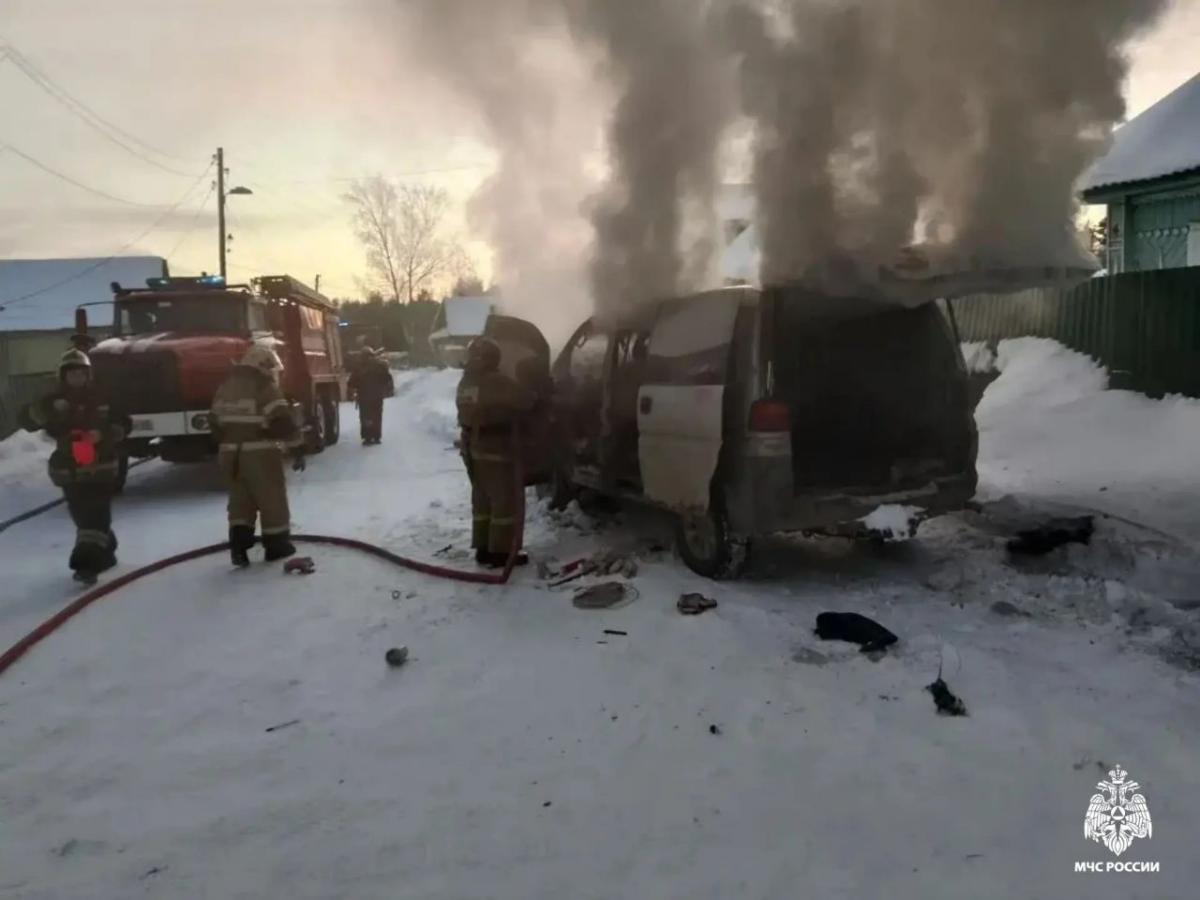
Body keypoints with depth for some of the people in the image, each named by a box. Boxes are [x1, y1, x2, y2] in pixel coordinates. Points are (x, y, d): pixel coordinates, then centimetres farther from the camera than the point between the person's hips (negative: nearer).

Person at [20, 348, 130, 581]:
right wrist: (46, 410, -27)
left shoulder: (102, 397, 0)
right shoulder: (54, 399, 2)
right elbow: (28, 421, -7)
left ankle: (88, 562, -15)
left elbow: (124, 424, 4)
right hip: (69, 469, 2)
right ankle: (103, 553, 29)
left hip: (100, 466, -2)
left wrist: (105, 434, -15)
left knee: (96, 515, -11)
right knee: (83, 515, 10)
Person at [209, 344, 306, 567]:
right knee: (272, 498, 6)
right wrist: (298, 448, -12)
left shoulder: (225, 388, 13)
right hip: (259, 453, -6)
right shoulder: (265, 387, -10)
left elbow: (216, 421, 19)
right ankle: (276, 544, 13)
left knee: (240, 498, 15)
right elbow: (283, 421, -17)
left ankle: (238, 544, 5)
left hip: (230, 453, 6)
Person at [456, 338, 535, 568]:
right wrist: (533, 395, 7)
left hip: (473, 448, 8)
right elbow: (526, 400, -15)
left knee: (482, 499, 16)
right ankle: (500, 551, 1)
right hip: (496, 450, -8)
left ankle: (483, 548, 20)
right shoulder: (497, 382, -17)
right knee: (507, 501, 0)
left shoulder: (466, 382, 9)